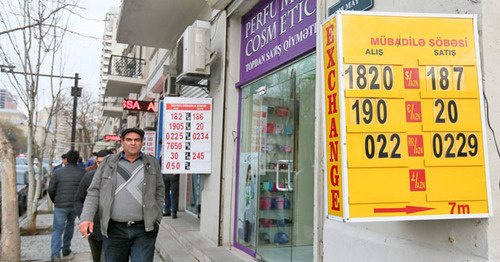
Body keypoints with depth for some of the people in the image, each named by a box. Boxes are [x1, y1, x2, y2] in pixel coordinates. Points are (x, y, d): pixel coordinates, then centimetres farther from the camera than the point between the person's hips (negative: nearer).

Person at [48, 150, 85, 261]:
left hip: (61, 205, -2)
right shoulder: (83, 173, -3)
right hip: (75, 205, 2)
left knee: (57, 230, 4)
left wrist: (55, 201, 15)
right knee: (70, 224, 25)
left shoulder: (58, 172, -5)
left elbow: (51, 190, -3)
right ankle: (66, 248, 32)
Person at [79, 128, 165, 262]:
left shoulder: (152, 163, 7)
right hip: (114, 230, 1)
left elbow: (159, 190, 14)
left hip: (144, 230, -1)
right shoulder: (108, 163, 6)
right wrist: (86, 218, -8)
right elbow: (94, 192, 4)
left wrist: (156, 217, 8)